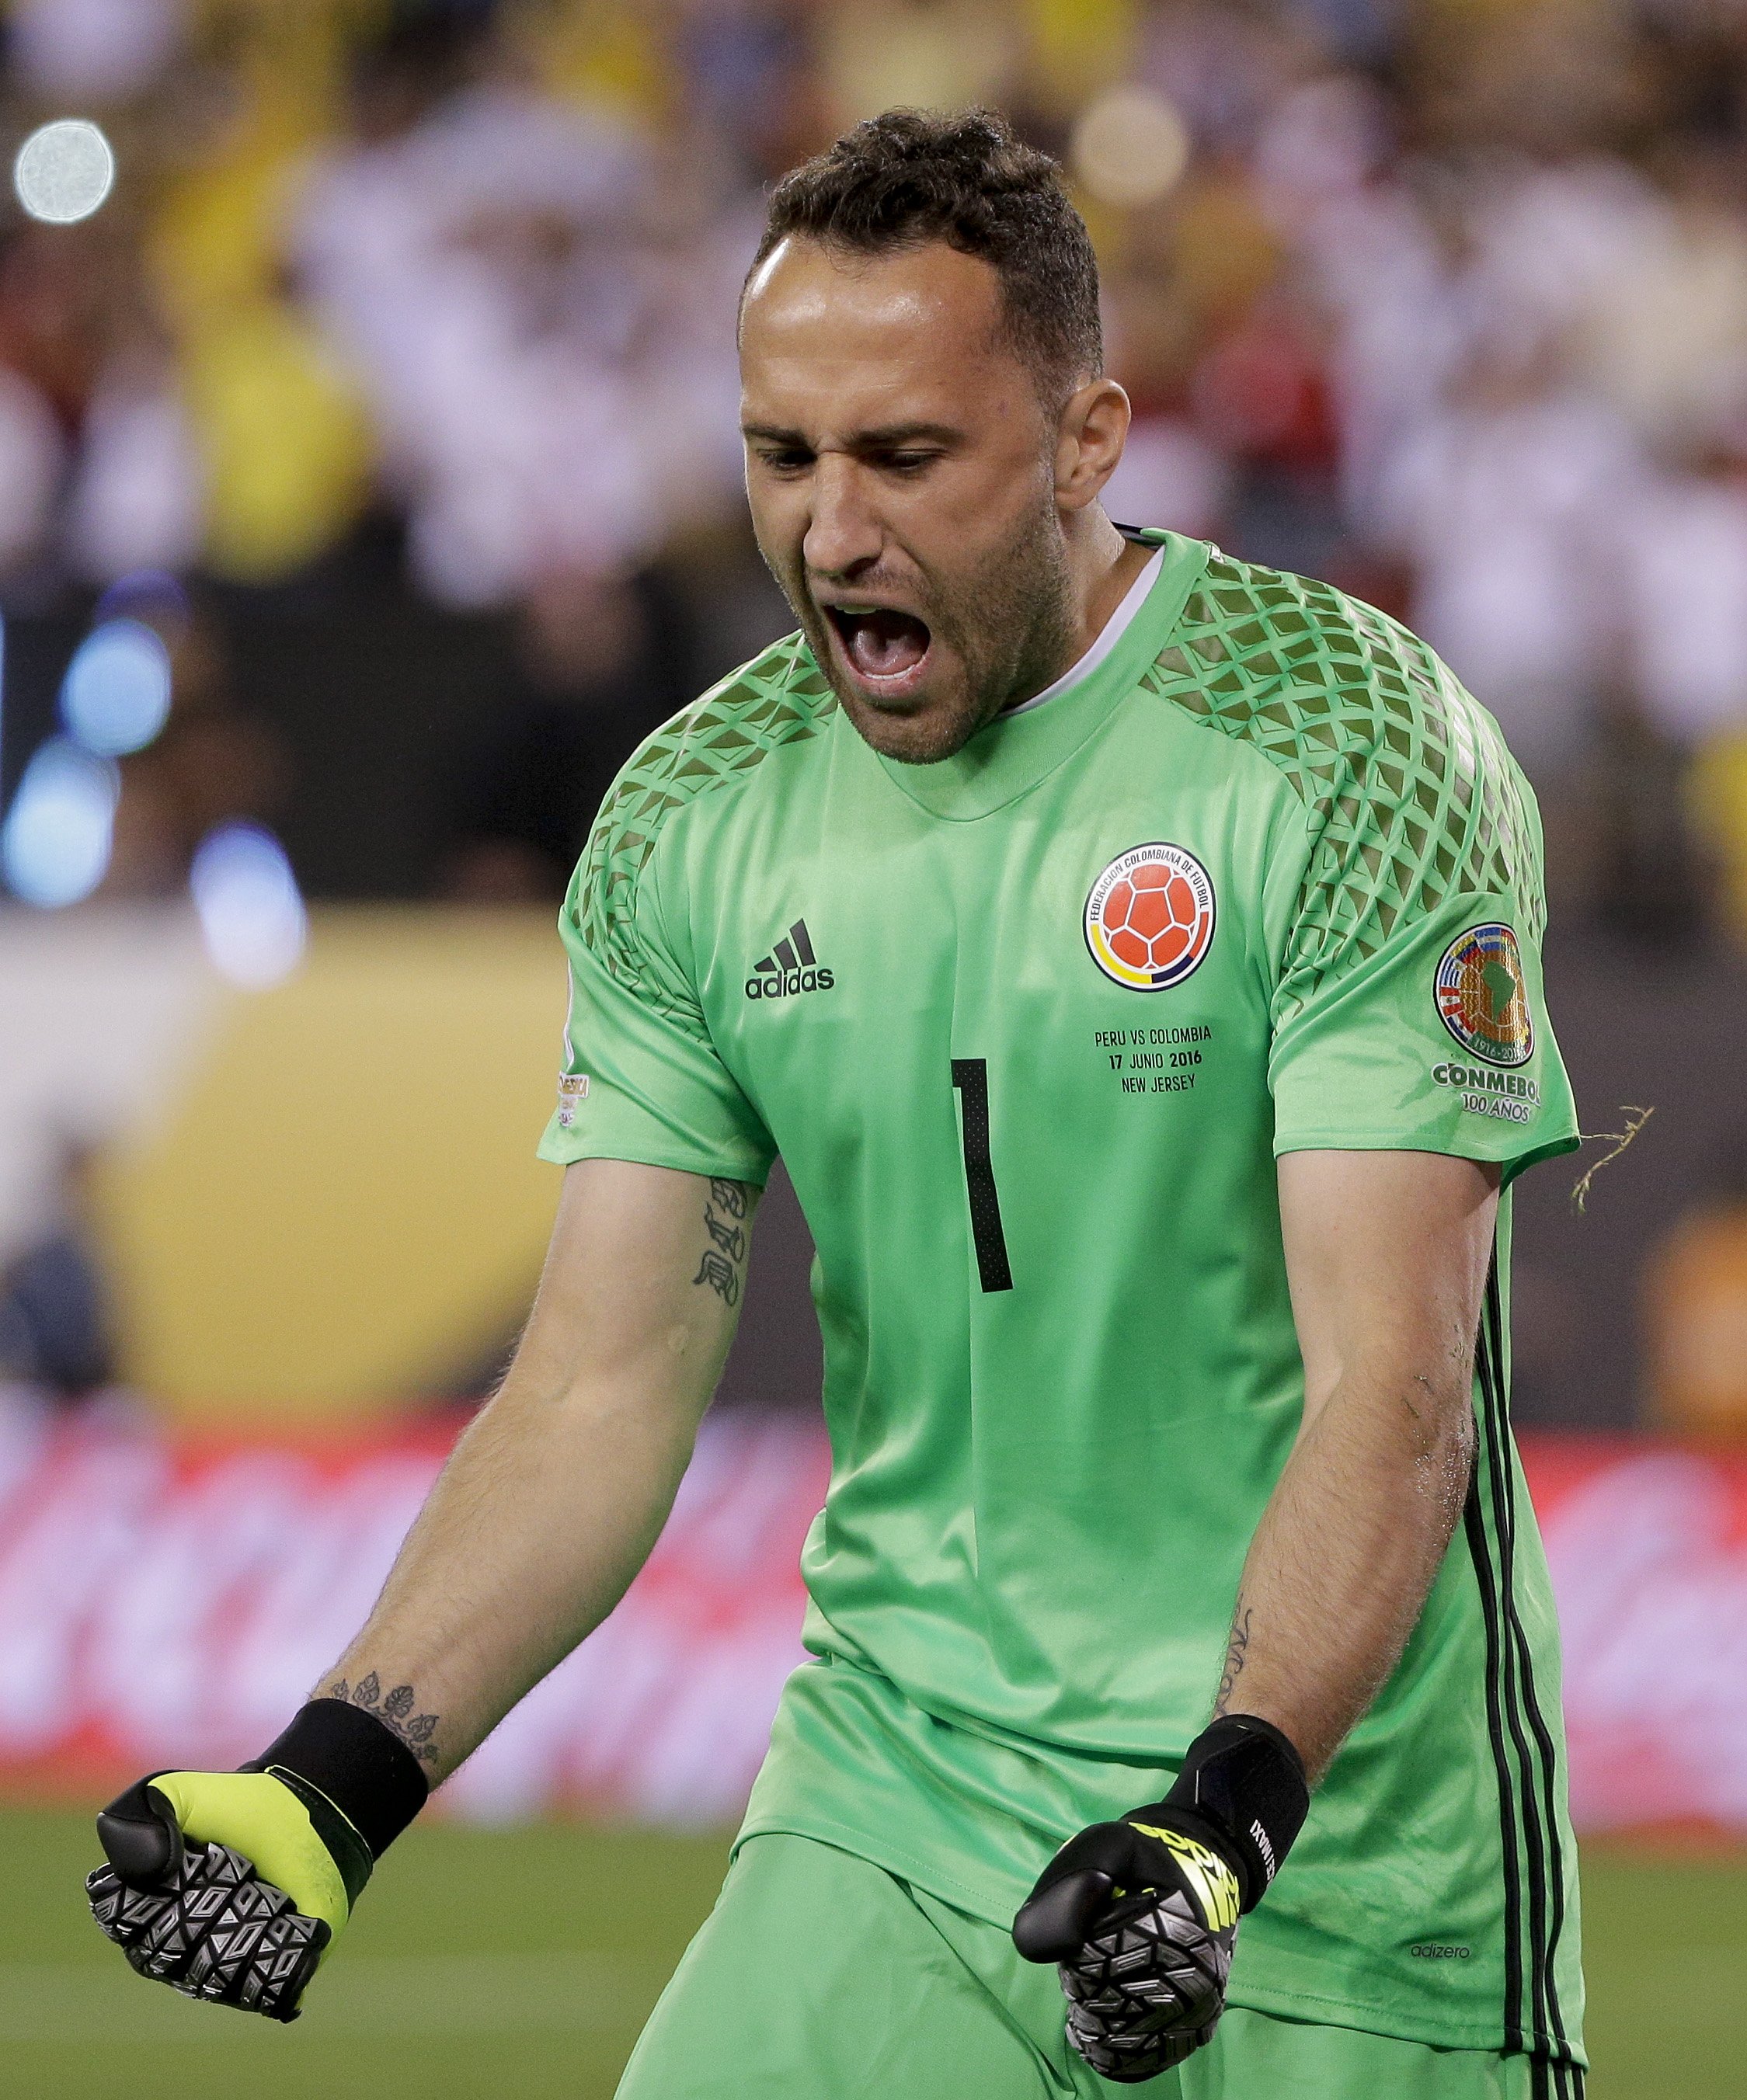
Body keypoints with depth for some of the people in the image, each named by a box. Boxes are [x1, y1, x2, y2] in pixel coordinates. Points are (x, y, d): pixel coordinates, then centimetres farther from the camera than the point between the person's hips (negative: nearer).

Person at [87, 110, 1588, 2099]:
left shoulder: (1356, 755, -11)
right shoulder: (694, 817, 2)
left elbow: (1388, 1388, -18)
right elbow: (602, 1390, 3)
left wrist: (1224, 1817, -31)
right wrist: (337, 1779, -12)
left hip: (1330, 1834, -3)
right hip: (891, 1797, 3)